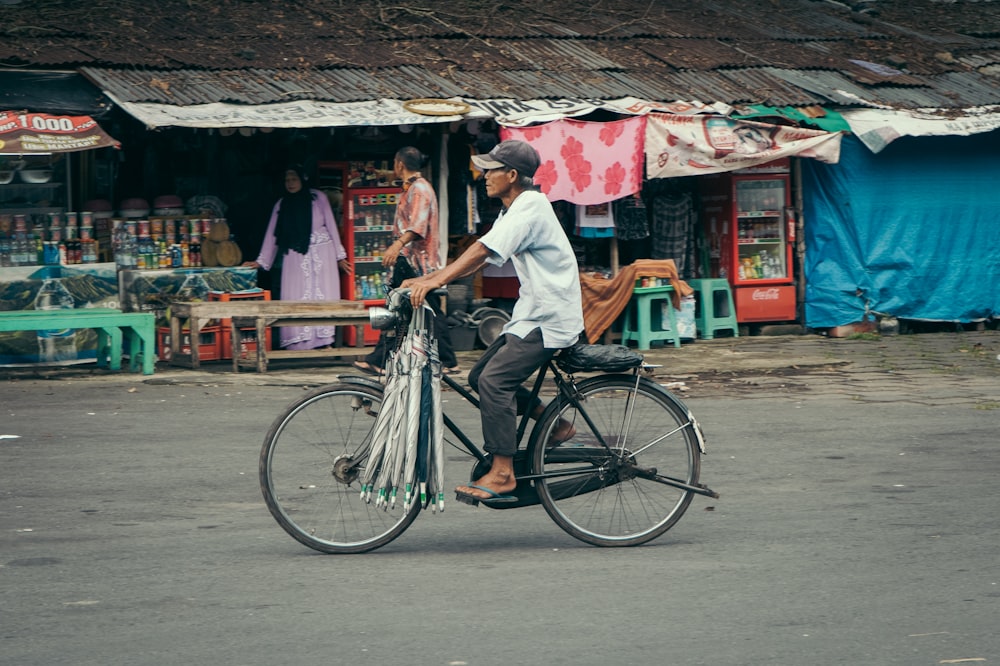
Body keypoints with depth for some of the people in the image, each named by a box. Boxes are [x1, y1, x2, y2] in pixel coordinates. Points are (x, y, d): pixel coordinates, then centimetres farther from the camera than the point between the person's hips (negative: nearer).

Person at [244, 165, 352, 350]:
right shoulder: (281, 205, 9)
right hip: (295, 257, 2)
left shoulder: (318, 198, 3)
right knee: (296, 298, -6)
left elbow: (331, 226, 5)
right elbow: (272, 235, 10)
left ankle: (324, 340, -2)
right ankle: (299, 344, -8)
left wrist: (340, 256, 5)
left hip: (321, 253, -2)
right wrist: (261, 262, 4)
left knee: (322, 295, -4)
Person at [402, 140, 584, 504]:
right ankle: (555, 423, 15)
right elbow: (479, 258, 13)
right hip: (532, 313, 10)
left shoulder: (530, 207, -17)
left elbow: (483, 250, -27)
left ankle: (502, 475, -19)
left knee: (493, 380, -20)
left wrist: (434, 282, -33)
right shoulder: (514, 211, 16)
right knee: (481, 376, 6)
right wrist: (427, 278, 3)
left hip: (549, 319, -10)